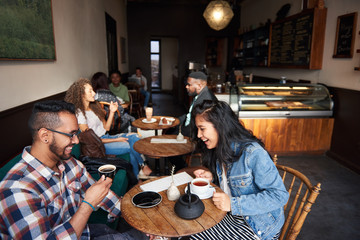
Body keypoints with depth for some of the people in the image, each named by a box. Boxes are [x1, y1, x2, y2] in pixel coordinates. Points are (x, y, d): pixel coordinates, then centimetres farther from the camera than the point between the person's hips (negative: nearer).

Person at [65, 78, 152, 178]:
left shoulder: (94, 106, 11)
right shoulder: (79, 114, -14)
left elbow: (106, 128, 11)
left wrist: (112, 112, -3)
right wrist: (116, 140, -16)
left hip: (106, 137, 8)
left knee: (134, 137, -16)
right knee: (131, 146, -24)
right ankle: (144, 166, 0)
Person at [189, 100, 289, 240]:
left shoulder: (253, 153, -26)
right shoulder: (219, 151, 0)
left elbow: (279, 195, -26)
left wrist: (233, 204, -29)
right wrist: (212, 178, -5)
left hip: (259, 227, -7)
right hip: (232, 216, 7)